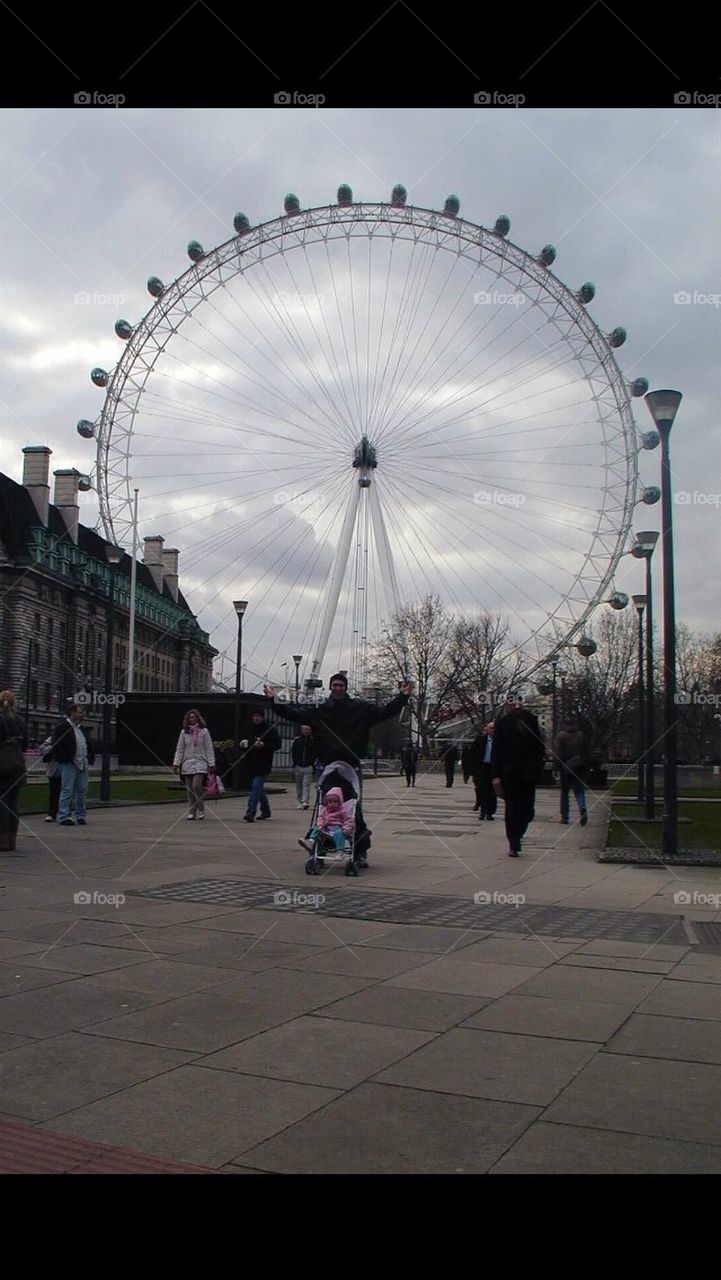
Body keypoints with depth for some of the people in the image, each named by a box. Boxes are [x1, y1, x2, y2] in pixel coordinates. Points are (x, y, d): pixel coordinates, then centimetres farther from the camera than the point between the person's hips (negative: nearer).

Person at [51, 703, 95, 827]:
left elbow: (88, 744, 27)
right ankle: (63, 817, -2)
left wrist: (90, 757, 14)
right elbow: (55, 745, -14)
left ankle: (81, 815, 17)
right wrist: (66, 758, -18)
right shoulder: (61, 727, -6)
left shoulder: (80, 727, 20)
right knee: (67, 791, -6)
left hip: (83, 764, 8)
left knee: (82, 791, 9)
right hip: (69, 764, -8)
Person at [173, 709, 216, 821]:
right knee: (190, 790, 4)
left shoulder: (204, 731, 1)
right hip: (187, 764, 3)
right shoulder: (184, 732, 7)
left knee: (196, 786, -16)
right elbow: (179, 749, 9)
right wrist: (176, 763, 3)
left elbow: (209, 749, 2)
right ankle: (191, 812, 12)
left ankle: (201, 809, 0)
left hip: (200, 763, -3)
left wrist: (211, 764, -2)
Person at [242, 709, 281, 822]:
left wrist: (263, 745, -20)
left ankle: (251, 813, -17)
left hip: (263, 764, -7)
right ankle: (265, 810, 29)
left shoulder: (270, 730, -6)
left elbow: (277, 745, -8)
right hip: (252, 764, 7)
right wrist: (244, 743, 6)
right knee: (259, 789, 15)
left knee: (256, 787, -14)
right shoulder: (251, 729, 14)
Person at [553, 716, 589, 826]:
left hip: (566, 767, -2)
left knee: (564, 793, 8)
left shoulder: (560, 736, -3)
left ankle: (564, 817, 9)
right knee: (579, 791, 6)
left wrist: (559, 767, -3)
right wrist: (586, 768, 10)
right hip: (579, 768, 2)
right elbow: (586, 753, 6)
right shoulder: (580, 735, 5)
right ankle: (582, 808, -22)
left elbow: (557, 754, -8)